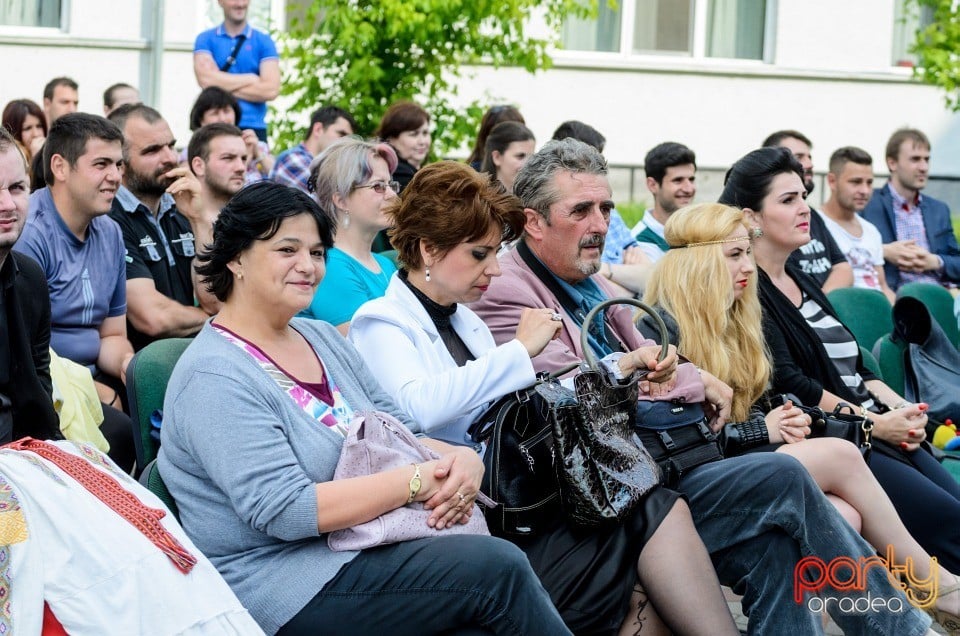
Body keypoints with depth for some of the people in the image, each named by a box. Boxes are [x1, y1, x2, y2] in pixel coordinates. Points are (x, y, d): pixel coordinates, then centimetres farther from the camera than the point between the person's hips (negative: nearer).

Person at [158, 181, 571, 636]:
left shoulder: (323, 338, 13)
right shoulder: (214, 377, -13)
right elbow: (284, 510, -21)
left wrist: (459, 461, -9)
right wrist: (418, 481, -20)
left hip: (362, 548, 7)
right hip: (280, 583, -7)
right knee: (498, 568, -21)